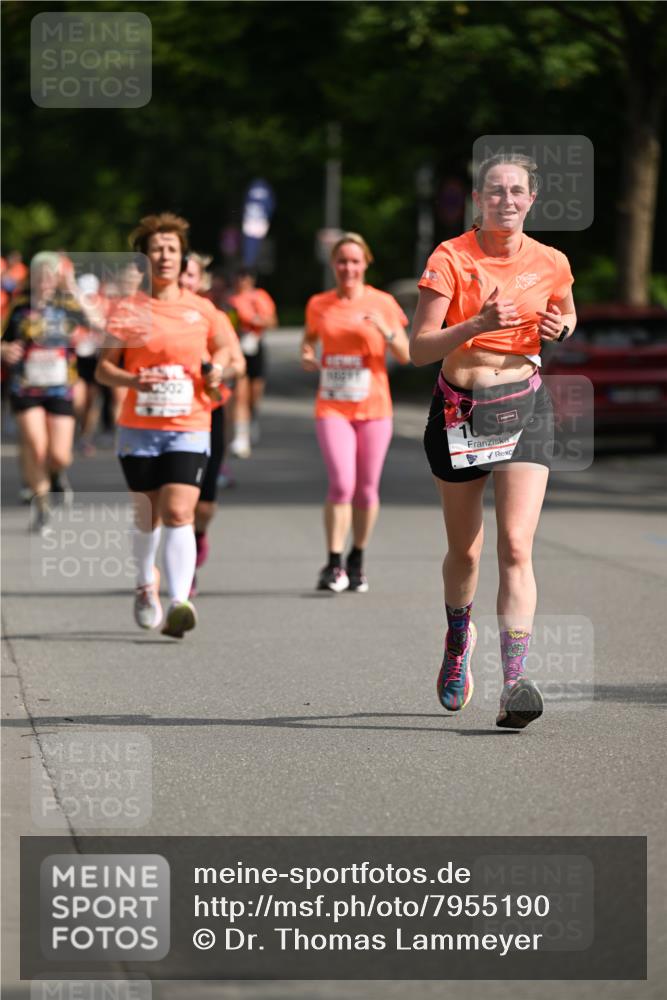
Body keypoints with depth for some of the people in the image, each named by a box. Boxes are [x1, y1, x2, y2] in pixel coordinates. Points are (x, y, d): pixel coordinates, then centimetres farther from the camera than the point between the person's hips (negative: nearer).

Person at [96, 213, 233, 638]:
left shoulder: (201, 310, 4)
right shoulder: (128, 310, 1)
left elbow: (223, 346, 22)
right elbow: (104, 368, 2)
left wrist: (216, 368, 0)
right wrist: (134, 380, -18)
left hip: (189, 429, -1)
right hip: (138, 428, 1)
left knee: (178, 513, -16)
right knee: (148, 516, 12)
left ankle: (180, 603, -24)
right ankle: (147, 584, 40)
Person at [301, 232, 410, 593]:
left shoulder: (382, 303, 1)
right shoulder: (319, 305, 4)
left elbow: (405, 356, 1)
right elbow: (310, 337, 23)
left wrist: (385, 330, -17)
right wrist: (307, 355, 1)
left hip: (373, 408, 1)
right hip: (332, 407, 0)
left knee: (367, 489, 5)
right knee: (341, 483, -16)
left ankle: (357, 561, 23)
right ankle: (334, 564, -8)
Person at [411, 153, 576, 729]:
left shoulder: (550, 263, 1)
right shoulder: (451, 259, -8)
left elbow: (568, 316, 23)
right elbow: (419, 349, -12)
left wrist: (558, 327, -1)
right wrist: (479, 324, -27)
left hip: (524, 409, 0)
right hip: (459, 409, 0)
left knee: (516, 547, -15)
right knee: (464, 552, 12)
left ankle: (514, 682, -21)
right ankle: (459, 636, 44)